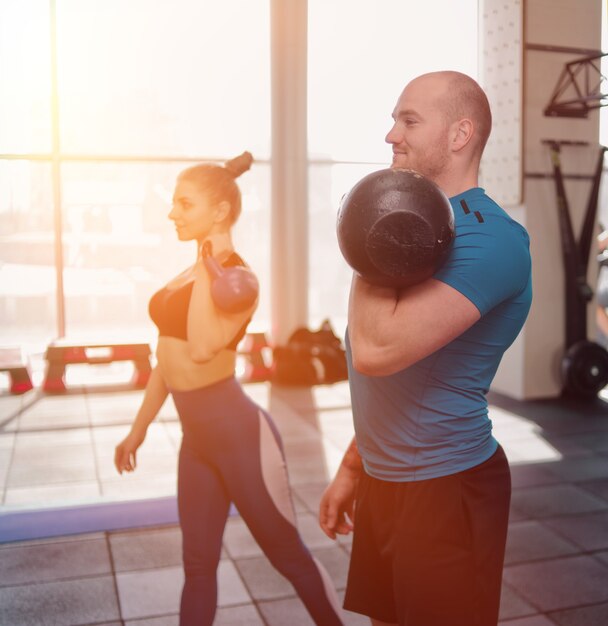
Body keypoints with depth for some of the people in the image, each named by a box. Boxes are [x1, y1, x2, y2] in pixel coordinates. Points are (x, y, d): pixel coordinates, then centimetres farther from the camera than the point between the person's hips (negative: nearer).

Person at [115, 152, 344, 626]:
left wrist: (208, 268, -23)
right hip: (197, 438, 8)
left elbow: (201, 349, -32)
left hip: (239, 433, -8)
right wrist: (139, 427, 22)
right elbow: (171, 357, 17)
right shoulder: (193, 274, 10)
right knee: (198, 565, 17)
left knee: (290, 556, 8)